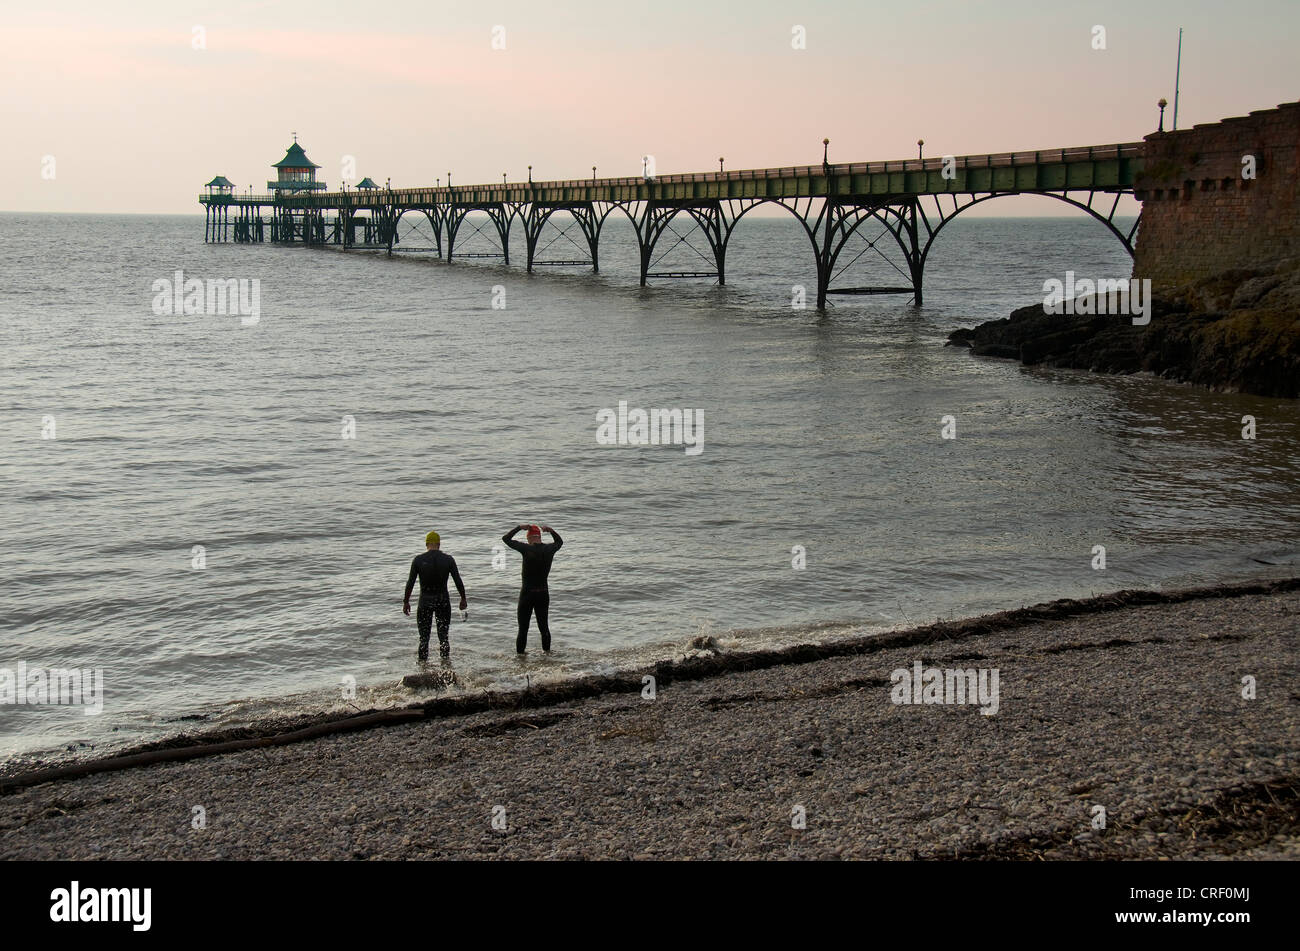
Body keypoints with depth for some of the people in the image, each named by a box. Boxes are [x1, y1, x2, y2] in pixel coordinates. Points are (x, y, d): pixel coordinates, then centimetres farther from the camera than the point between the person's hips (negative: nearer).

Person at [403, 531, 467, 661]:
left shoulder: (418, 560, -6)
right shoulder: (448, 559, -3)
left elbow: (410, 583, -5)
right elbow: (458, 582, -1)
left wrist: (406, 602, 4)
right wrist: (463, 599, 10)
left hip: (425, 602, -1)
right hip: (443, 601, 1)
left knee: (424, 639, 7)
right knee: (443, 637, 12)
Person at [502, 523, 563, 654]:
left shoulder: (527, 549, -14)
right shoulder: (549, 550, -1)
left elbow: (505, 538, -4)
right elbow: (560, 541, 23)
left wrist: (519, 527, 2)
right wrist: (551, 530, 16)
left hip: (527, 593, -4)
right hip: (543, 593, 4)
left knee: (523, 629, 1)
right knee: (544, 626, 17)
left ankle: (519, 655, 3)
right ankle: (547, 653, 24)